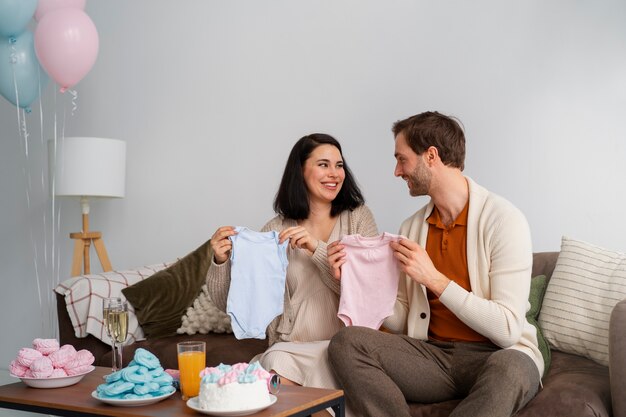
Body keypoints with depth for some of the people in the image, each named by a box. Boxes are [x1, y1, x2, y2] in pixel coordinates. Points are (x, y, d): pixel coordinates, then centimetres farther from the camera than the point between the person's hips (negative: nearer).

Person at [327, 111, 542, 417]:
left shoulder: (503, 219, -9)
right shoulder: (412, 228, 10)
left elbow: (507, 329, -16)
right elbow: (401, 323, 9)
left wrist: (434, 279, -18)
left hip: (496, 355, -5)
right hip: (433, 354, 5)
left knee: (508, 368, -40)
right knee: (345, 343, -19)